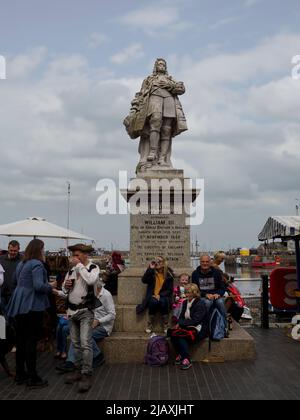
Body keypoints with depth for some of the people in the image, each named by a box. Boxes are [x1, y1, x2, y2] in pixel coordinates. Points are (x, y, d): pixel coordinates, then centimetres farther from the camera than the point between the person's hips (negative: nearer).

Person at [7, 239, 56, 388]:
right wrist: (50, 287, -5)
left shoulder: (21, 264, 14)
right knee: (31, 341, -4)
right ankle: (32, 378, 1)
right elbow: (38, 286, -24)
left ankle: (20, 374, 23)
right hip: (32, 306, -8)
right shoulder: (37, 264, -14)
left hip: (19, 306, 9)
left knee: (21, 341, 14)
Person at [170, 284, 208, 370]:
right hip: (187, 327, 7)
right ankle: (181, 354, -5)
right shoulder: (185, 302, 12)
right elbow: (181, 317, 13)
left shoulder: (200, 304, -13)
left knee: (181, 337, -31)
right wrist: (179, 324, -9)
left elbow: (195, 320, -21)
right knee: (173, 333, -22)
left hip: (199, 330, -7)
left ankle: (187, 360, -22)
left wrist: (180, 324, -21)